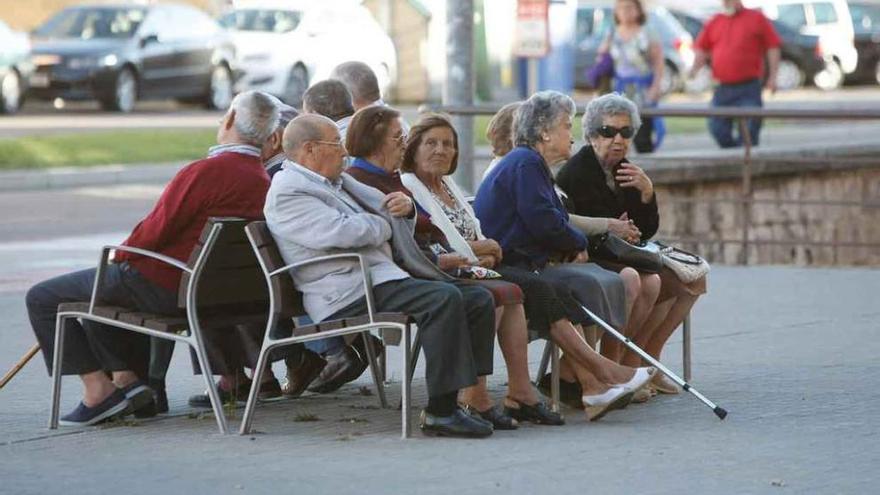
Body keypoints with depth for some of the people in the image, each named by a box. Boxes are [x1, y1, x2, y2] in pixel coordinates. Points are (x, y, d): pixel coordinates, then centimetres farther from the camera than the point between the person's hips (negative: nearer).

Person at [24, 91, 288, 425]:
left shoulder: (206, 171, -22)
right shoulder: (262, 181, 3)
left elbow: (155, 231, -20)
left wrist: (119, 257, 1)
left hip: (163, 288, -9)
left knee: (42, 298, 2)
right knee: (96, 292, 32)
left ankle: (98, 388, -2)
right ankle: (126, 376, 22)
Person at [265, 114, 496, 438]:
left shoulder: (339, 182, 24)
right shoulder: (287, 193, -6)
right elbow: (342, 232, -21)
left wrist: (406, 208, 6)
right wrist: (385, 226, -2)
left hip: (384, 276, 10)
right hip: (349, 295, -10)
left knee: (479, 300, -1)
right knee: (445, 299, -29)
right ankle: (440, 412, -30)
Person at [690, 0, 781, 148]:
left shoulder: (756, 18, 3)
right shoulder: (714, 22, 14)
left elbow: (773, 47, 2)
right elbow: (702, 48, 18)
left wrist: (772, 77, -5)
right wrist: (696, 66, -3)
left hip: (748, 87, -4)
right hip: (722, 88, 4)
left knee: (749, 132, -6)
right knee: (718, 129, 3)